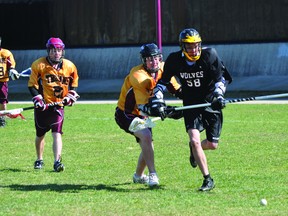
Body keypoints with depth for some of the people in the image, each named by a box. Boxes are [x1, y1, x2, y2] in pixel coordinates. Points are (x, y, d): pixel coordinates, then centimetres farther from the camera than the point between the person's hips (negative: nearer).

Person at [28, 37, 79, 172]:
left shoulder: (69, 66, 1)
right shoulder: (38, 65, -8)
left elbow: (74, 84, 15)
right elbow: (32, 85, -4)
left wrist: (71, 96, -1)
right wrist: (37, 100, -16)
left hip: (59, 105, 0)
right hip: (43, 105, 0)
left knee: (57, 133, -13)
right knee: (40, 134, 12)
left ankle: (57, 161, -18)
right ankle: (39, 160, 31)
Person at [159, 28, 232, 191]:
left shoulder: (210, 55, -16)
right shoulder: (174, 60, -10)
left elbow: (221, 78, -9)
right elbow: (164, 81, 6)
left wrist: (218, 95, -25)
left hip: (211, 103, -1)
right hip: (191, 104, 1)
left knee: (212, 145, -1)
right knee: (195, 140, -17)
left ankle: (195, 148, 36)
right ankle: (208, 180, -6)